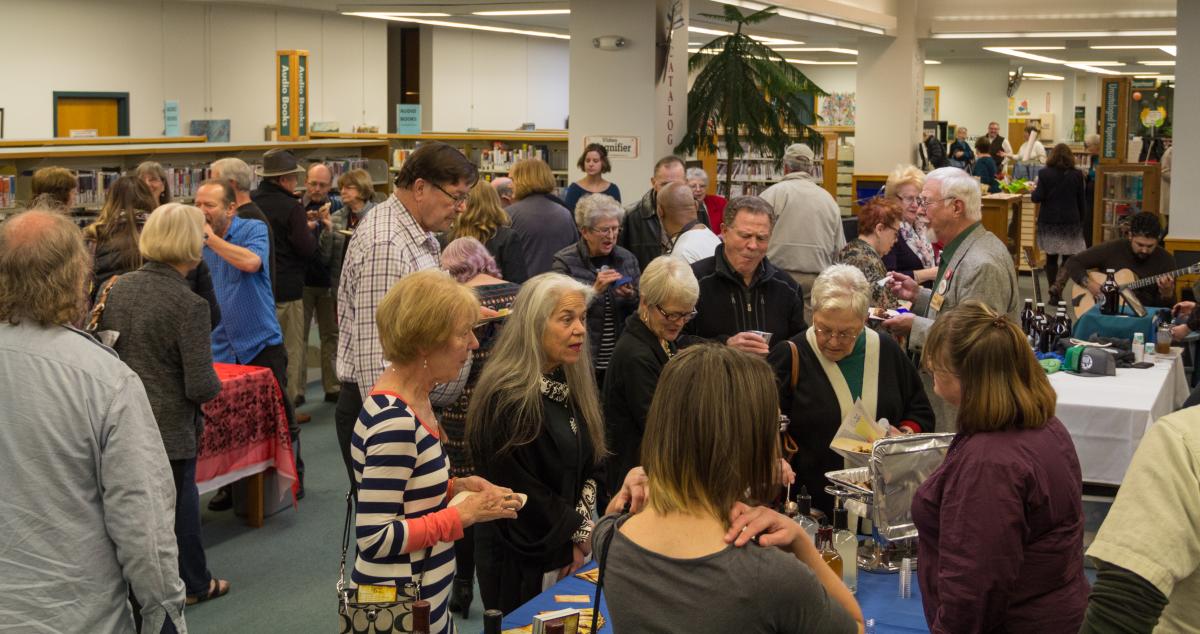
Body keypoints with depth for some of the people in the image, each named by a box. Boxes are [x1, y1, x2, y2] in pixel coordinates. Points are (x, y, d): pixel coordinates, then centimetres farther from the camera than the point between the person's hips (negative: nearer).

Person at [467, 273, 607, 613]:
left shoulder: (573, 387, 6)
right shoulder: (507, 398, -21)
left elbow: (590, 469, 10)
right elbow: (519, 488, -19)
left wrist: (580, 535, -4)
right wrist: (577, 531, -7)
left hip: (568, 553, 7)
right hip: (520, 561, -7)